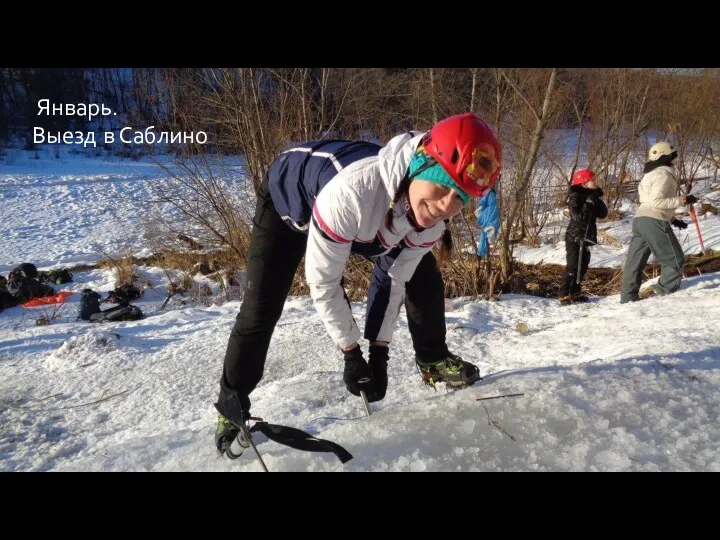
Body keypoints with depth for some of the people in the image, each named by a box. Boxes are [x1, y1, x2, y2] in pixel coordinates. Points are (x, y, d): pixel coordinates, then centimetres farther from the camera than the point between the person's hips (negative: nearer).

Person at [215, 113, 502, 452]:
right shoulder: (351, 191, -48)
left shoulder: (432, 215, -27)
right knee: (262, 307, -12)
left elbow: (393, 277, -13)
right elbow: (322, 282, -34)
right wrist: (351, 353, -23)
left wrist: (379, 350, -11)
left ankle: (433, 360, 23)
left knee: (422, 276, 1)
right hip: (288, 199, -5)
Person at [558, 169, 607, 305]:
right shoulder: (575, 196, -12)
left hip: (586, 237, 8)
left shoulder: (592, 196, 11)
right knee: (573, 266, -12)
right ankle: (564, 294, -9)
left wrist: (597, 199, -7)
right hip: (575, 237, -8)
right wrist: (589, 203, -22)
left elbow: (603, 214, 3)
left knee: (583, 266, 11)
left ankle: (575, 292, 20)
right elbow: (579, 216, -24)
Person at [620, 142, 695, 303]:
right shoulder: (664, 174, -5)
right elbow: (656, 201, -16)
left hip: (639, 219, 9)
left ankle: (628, 297, 6)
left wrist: (672, 218, 26)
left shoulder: (650, 175, 25)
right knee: (675, 259, 2)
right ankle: (664, 292, 1)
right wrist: (682, 200, -14)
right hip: (654, 222, -9)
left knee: (635, 261, 6)